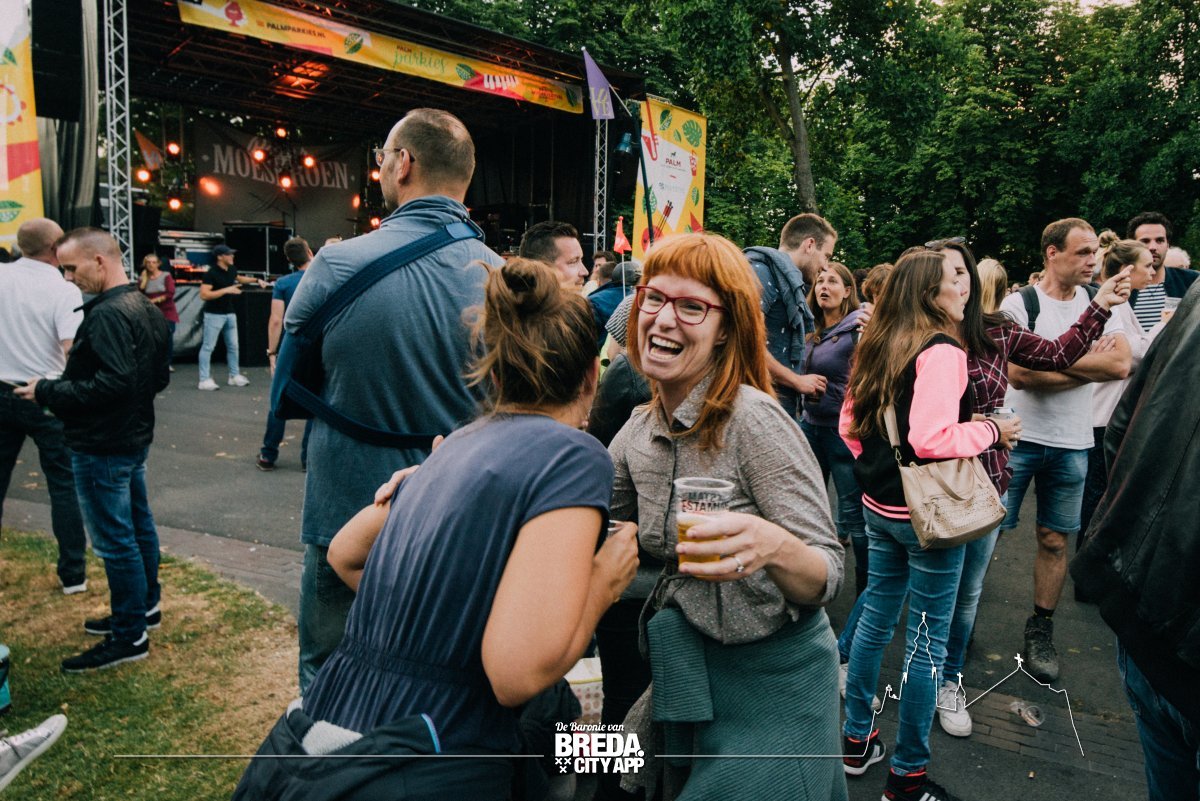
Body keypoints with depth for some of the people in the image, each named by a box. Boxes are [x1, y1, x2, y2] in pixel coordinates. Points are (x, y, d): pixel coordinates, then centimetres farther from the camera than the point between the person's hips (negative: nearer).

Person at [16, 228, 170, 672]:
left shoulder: (107, 315, -22)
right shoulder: (146, 308, 9)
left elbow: (112, 382, -30)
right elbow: (159, 377, 14)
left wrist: (49, 392, -20)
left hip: (102, 446, -10)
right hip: (135, 435, 10)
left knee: (115, 539, -2)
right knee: (138, 523, 19)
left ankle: (129, 636, 8)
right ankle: (144, 604, 34)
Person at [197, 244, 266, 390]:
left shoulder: (231, 269, 6)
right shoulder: (211, 273, -17)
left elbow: (238, 278, 30)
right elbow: (204, 295, -24)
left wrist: (256, 280, 24)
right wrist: (226, 290, -25)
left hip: (230, 313, 8)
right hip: (214, 314, -8)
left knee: (233, 346, 13)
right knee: (208, 347, -4)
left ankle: (234, 376, 23)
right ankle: (205, 379, -1)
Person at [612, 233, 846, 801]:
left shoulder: (754, 420, -21)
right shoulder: (638, 433, -2)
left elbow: (827, 575, -22)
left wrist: (774, 548, -44)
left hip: (770, 685, -6)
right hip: (687, 679, 6)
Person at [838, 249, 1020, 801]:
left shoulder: (877, 346, 6)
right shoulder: (941, 351, -18)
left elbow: (849, 424, 11)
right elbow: (931, 439, -27)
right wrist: (992, 433, -13)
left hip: (878, 504, 8)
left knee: (876, 615, 19)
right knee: (928, 640, 4)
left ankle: (857, 741, 33)